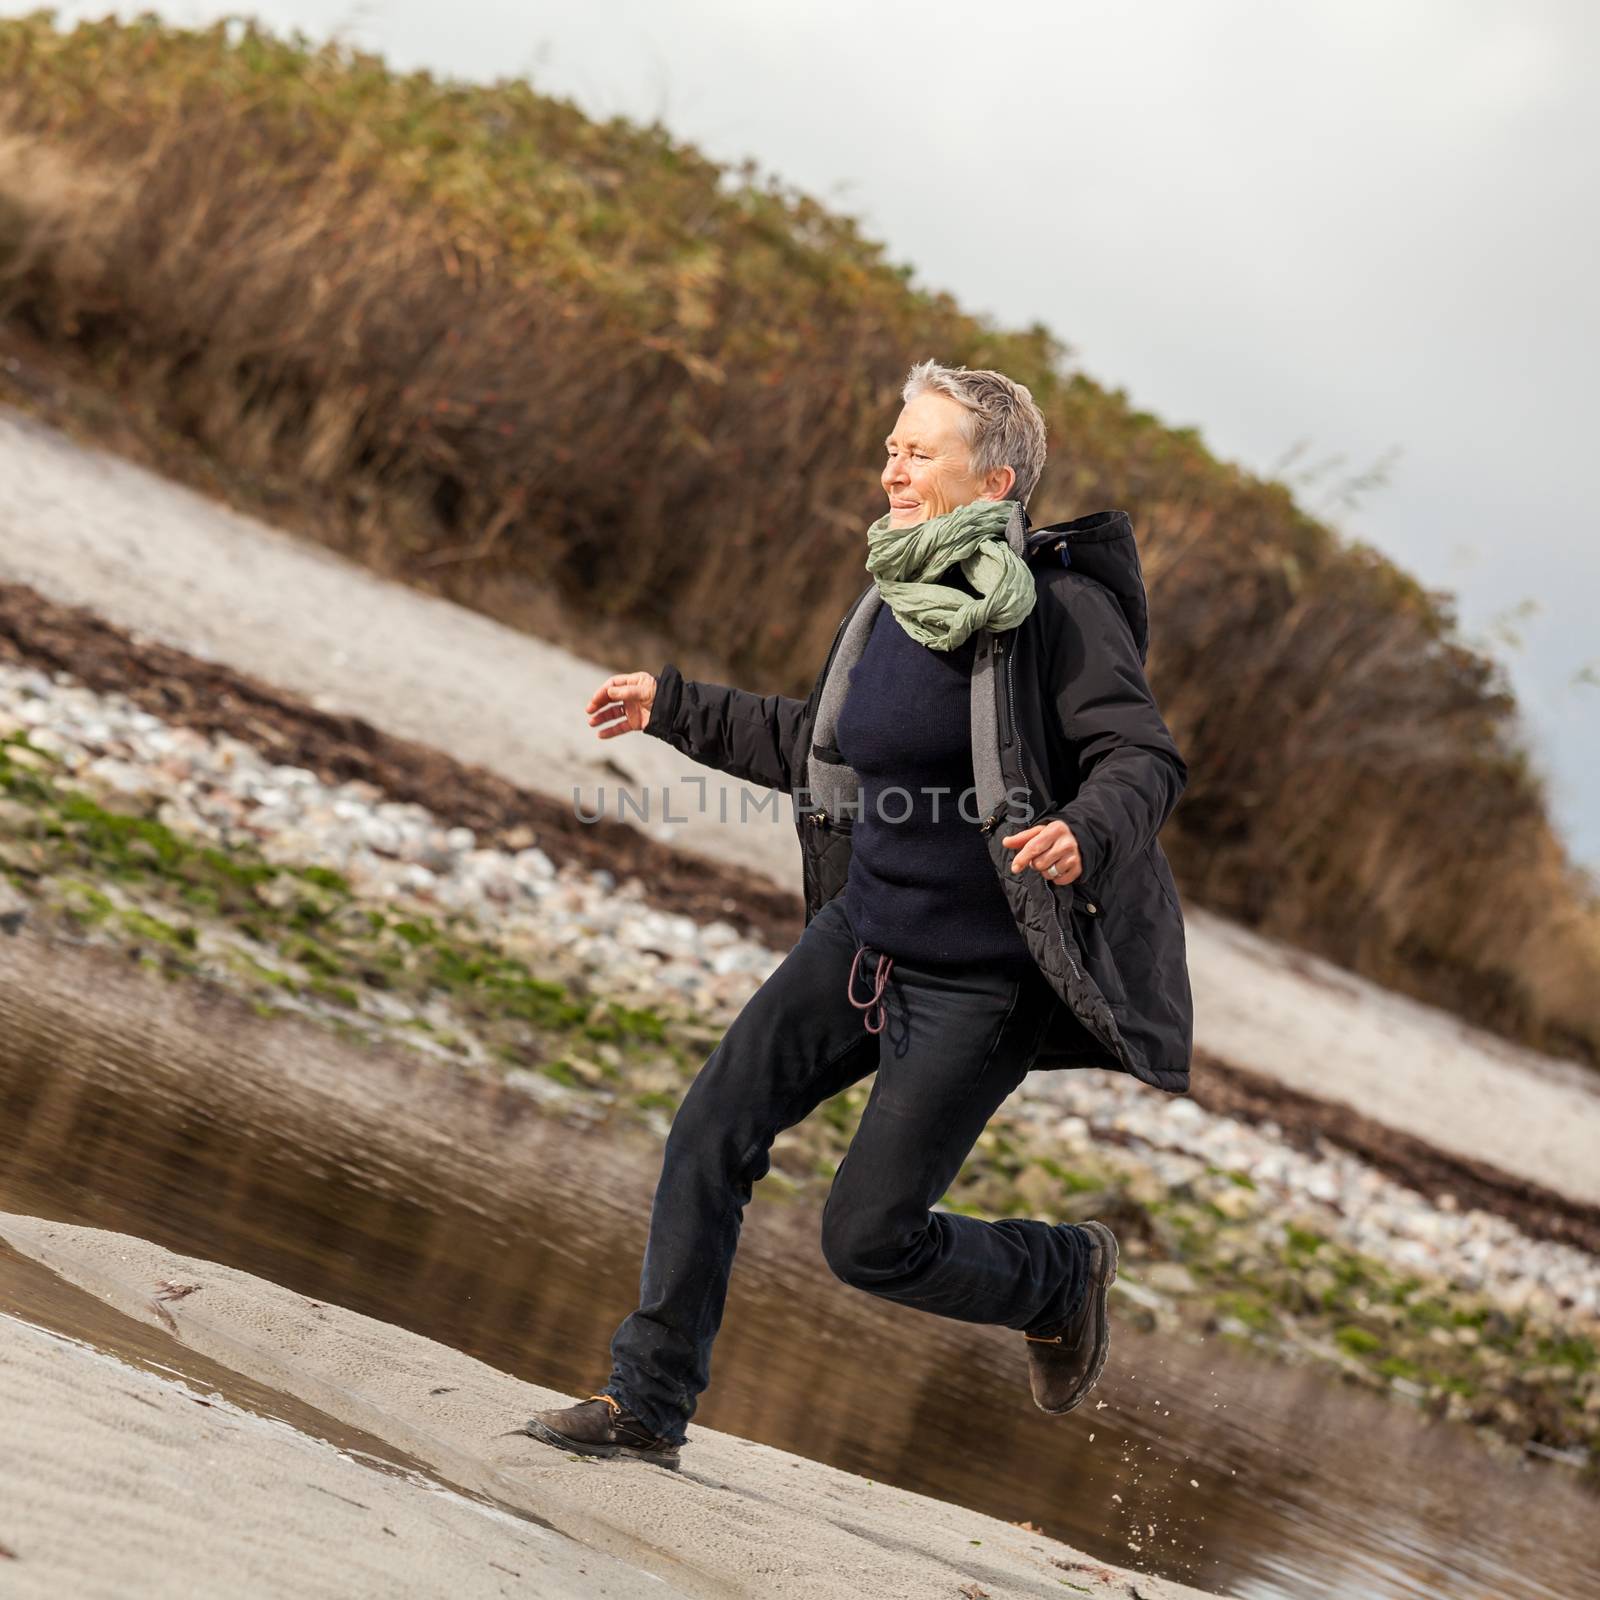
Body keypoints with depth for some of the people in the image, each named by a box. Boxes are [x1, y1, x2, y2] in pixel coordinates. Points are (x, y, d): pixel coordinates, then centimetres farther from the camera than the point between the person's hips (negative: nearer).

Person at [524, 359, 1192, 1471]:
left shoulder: (1059, 610, -16)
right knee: (714, 1130, -1)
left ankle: (1066, 1275, 25)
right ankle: (649, 1403, 10)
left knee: (867, 1242, -4)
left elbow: (1147, 760, -20)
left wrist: (1084, 832, -41)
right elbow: (818, 747, 22)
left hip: (978, 982, -7)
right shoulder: (892, 603, 7)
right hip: (862, 931, 7)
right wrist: (672, 706, 23)